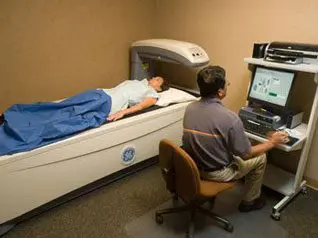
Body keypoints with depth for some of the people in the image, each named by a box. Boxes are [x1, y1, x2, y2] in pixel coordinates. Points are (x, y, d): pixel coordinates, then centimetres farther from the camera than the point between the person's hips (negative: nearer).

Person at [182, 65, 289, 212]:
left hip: (192, 167, 6)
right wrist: (272, 143, 2)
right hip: (216, 172, -6)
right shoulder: (230, 118, -28)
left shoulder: (189, 108, -10)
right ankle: (249, 201, 32)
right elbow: (246, 154, -15)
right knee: (260, 157, 15)